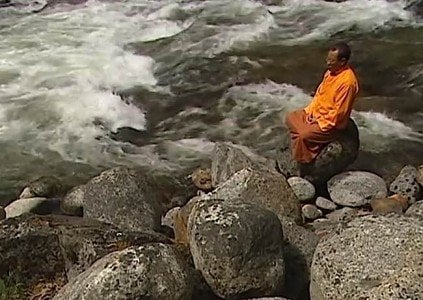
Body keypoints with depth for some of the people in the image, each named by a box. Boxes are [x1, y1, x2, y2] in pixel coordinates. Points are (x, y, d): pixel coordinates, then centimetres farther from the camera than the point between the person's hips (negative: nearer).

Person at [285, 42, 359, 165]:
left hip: (331, 124, -10)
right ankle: (298, 153, 14)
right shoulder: (331, 71, -1)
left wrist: (320, 123, -19)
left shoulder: (347, 81, -29)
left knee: (304, 136, -26)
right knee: (291, 118, 8)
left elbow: (339, 111, -27)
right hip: (316, 113, 10)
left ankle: (304, 166, -6)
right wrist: (310, 111, 3)